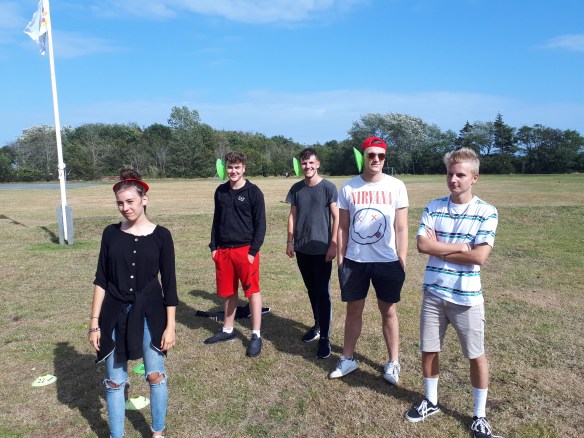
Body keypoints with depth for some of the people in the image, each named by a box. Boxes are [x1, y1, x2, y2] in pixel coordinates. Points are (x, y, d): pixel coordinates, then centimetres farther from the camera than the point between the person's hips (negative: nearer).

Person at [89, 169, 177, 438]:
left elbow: (169, 284, -4)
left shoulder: (161, 235, -6)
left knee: (155, 376, 7)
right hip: (115, 315, 2)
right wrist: (94, 322, 0)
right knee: (115, 381, 11)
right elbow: (101, 280, 3)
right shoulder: (111, 233, -1)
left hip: (150, 314, -1)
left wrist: (170, 326, -5)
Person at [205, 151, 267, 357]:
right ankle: (227, 330, 30)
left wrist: (253, 251, -13)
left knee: (252, 291, 0)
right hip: (223, 250, 5)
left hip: (246, 249, -5)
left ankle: (256, 336, 9)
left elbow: (260, 224, -7)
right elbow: (216, 220, 15)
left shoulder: (253, 192, -6)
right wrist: (214, 246, 9)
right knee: (228, 292, 15)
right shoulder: (221, 191, 9)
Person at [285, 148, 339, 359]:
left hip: (322, 250, -4)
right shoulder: (296, 189, 6)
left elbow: (336, 218, -7)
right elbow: (292, 216, 11)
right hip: (302, 249, 5)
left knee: (323, 293, -1)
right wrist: (290, 242, 6)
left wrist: (333, 245, -12)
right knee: (311, 290, 16)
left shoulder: (328, 187, -7)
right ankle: (318, 325, 33)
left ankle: (324, 337, 6)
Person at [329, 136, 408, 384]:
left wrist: (402, 262, -3)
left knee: (388, 311, 10)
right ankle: (347, 359, 27)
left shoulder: (396, 186, -3)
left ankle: (393, 363, 26)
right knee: (353, 310, 12)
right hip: (354, 261, 1)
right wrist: (340, 259, 2)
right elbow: (343, 228, 4)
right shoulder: (348, 188, 0)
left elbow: (401, 229, -1)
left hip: (387, 261, -1)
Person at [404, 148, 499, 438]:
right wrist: (461, 246, -14)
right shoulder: (433, 207, 0)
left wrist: (439, 248, -11)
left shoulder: (487, 213, -8)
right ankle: (431, 402, 36)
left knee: (476, 356, 11)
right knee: (429, 351, 13)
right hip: (433, 293, 3)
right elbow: (422, 245, -10)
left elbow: (480, 257, -18)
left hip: (467, 297, -2)